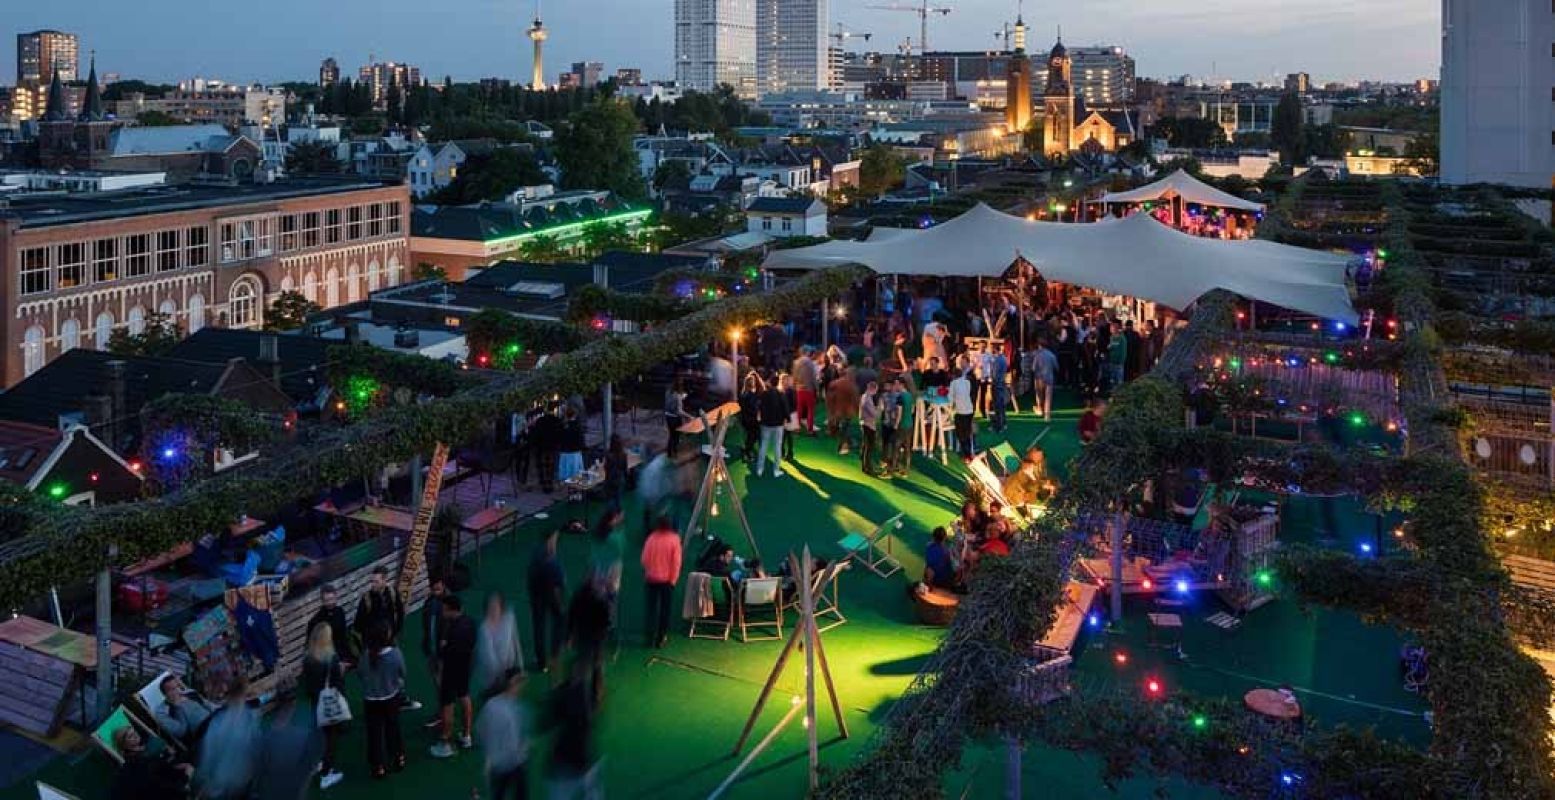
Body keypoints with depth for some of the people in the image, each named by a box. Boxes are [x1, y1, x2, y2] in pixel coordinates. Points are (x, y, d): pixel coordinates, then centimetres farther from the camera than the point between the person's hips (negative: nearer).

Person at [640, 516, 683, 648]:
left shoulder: (651, 538, -5)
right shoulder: (674, 539, -8)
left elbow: (645, 559, -3)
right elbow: (676, 561, -10)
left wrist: (647, 573, 10)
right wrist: (674, 579, -3)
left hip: (652, 579, 1)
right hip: (667, 580, -1)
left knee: (652, 609, 9)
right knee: (665, 609, 10)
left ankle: (651, 638, 5)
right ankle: (661, 639, 10)